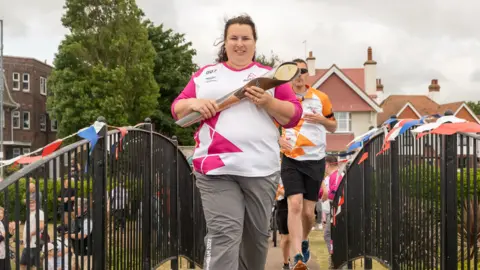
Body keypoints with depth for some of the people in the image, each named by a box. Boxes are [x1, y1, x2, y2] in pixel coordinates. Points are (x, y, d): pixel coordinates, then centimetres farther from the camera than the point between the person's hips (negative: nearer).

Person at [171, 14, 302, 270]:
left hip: (261, 170, 1)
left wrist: (267, 102, -12)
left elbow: (293, 116, 6)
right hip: (216, 169, -1)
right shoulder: (204, 74, 15)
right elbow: (177, 109, 15)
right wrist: (193, 103, -7)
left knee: (257, 235, 10)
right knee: (224, 234, -12)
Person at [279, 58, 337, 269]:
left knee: (308, 211, 4)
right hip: (291, 160, -1)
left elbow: (333, 127, 10)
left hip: (315, 160, 1)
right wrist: (279, 139, -13)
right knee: (295, 204, -17)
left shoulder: (321, 98, 3)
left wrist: (321, 119, -12)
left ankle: (304, 241, 34)